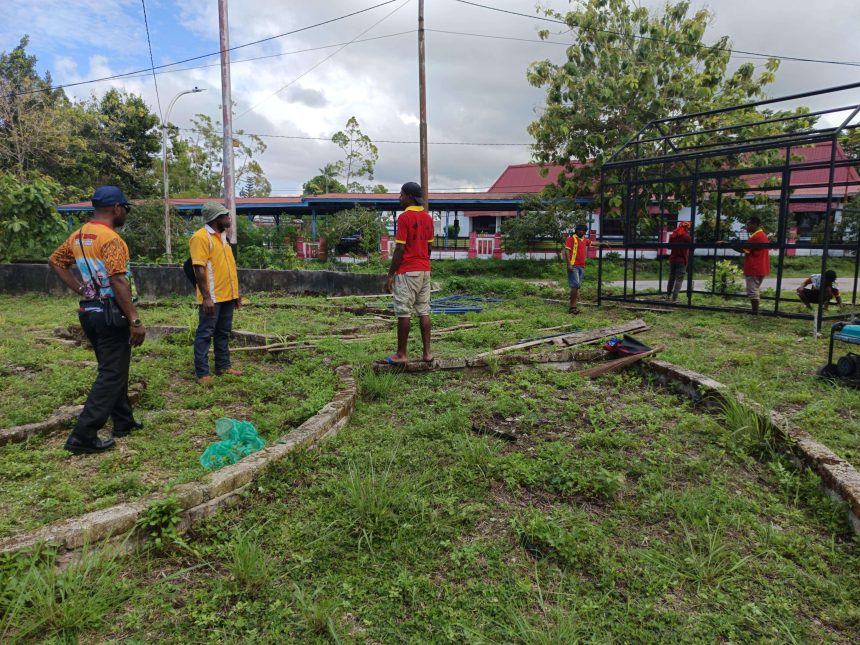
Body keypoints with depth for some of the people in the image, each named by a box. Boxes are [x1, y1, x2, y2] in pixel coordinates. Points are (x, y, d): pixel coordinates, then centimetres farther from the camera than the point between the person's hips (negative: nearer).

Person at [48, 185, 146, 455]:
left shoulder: (78, 235, 9)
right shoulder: (110, 239, -18)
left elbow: (55, 261, 20)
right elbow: (118, 282, -26)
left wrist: (80, 289, 13)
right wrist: (135, 321, -24)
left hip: (89, 311, 9)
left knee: (112, 370, 19)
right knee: (112, 375, -3)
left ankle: (124, 421, 29)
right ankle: (83, 435, -3)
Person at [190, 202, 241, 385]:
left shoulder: (222, 236, 15)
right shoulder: (201, 237, -13)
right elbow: (199, 269, -19)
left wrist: (235, 291, 20)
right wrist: (206, 297, -23)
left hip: (227, 295, 9)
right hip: (212, 297, -9)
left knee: (224, 333, 15)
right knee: (205, 334, -1)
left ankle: (223, 366, 25)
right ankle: (202, 373, 5)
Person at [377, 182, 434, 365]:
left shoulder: (404, 217, -12)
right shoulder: (427, 217, 11)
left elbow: (400, 249, -15)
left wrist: (390, 275, -11)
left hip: (407, 272, -7)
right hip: (425, 270, 7)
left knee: (404, 312, -3)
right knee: (424, 311, 9)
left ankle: (401, 354, 2)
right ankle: (427, 352, 10)